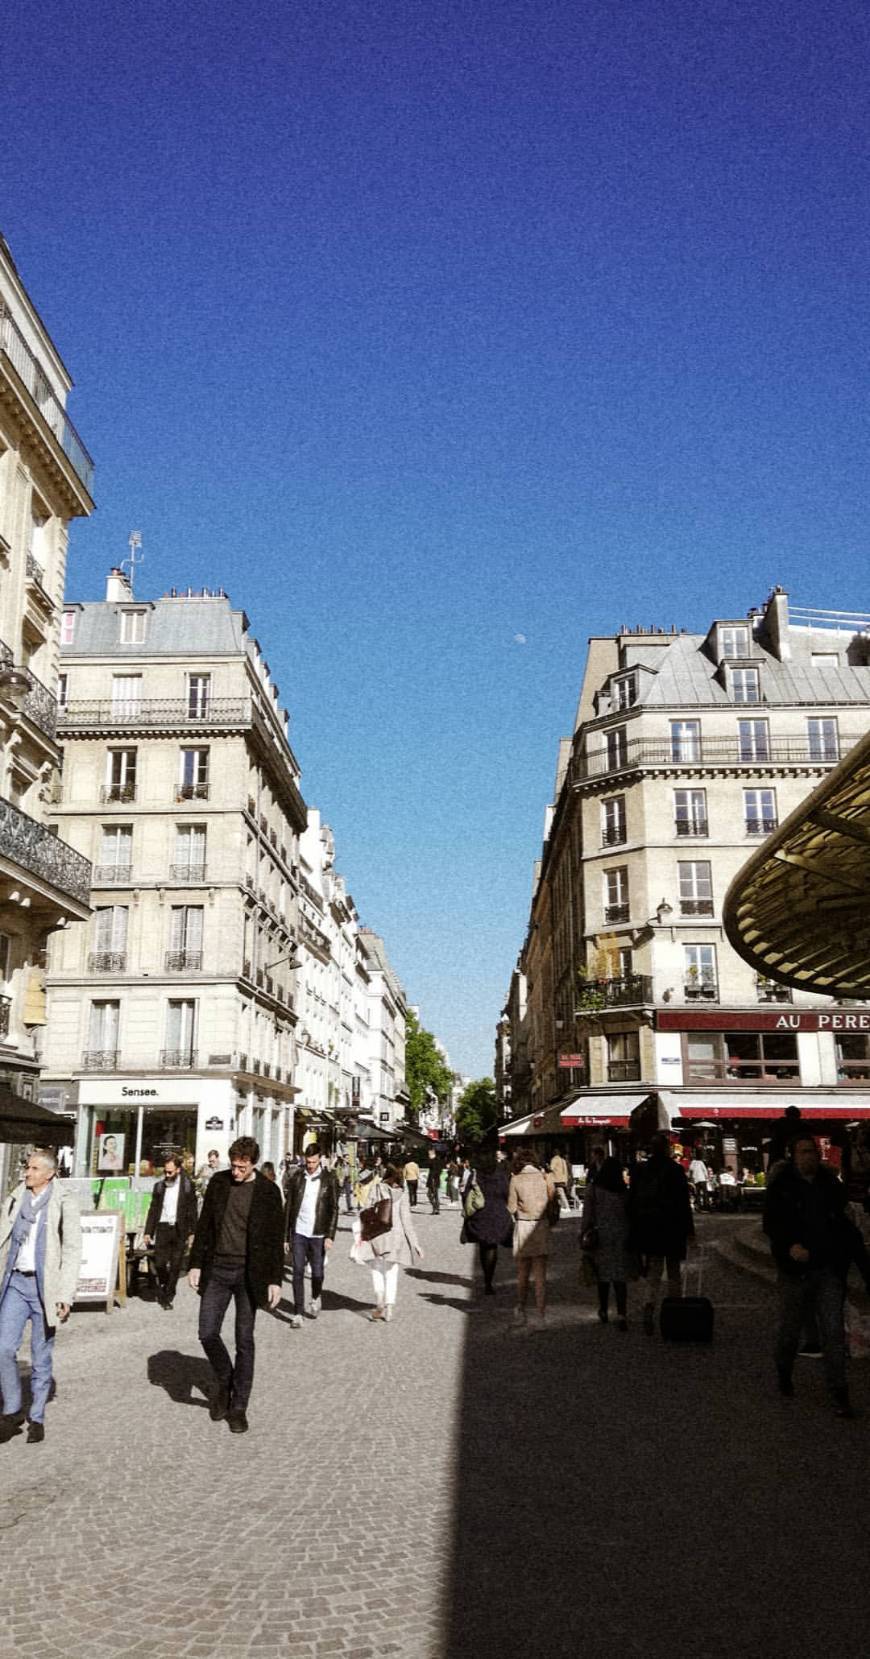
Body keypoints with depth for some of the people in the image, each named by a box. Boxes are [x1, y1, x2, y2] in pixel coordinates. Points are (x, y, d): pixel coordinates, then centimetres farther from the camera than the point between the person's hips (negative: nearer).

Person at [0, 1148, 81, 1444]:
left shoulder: (64, 1201, -7)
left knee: (41, 1357, 6)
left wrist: (66, 1295, -12)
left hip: (44, 1285, -3)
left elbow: (72, 1250, -8)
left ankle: (37, 1419, 21)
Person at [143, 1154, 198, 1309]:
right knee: (159, 1263, -4)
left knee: (175, 1266, 2)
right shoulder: (159, 1186, 7)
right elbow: (153, 1210, 10)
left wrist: (192, 1233, -4)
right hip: (162, 1228, 1)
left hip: (180, 1230, -1)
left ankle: (168, 1296, 15)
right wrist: (148, 1232, 6)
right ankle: (163, 1288, 23)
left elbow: (192, 1210, 0)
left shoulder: (187, 1185, 0)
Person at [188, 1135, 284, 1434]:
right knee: (207, 1334, -1)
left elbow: (276, 1238, -2)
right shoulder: (218, 1182, 2)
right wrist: (196, 1264, 4)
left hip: (249, 1272, -2)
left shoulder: (268, 1191, -5)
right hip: (217, 1269, 3)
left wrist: (275, 1279, -5)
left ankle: (238, 1407, 16)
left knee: (244, 1341, 4)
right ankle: (225, 1383, 26)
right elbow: (204, 1225, 8)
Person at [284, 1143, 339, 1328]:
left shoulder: (329, 1179, -4)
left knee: (317, 1272, 7)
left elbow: (334, 1209, -3)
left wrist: (330, 1236, -10)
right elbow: (289, 1206, 6)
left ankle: (315, 1299, 36)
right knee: (298, 1272, -2)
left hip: (318, 1234, -1)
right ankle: (297, 1313, 5)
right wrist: (286, 1235, 4)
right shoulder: (297, 1177, 1)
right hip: (298, 1232, 1)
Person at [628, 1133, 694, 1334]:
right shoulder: (675, 1170, -10)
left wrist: (635, 1228, 11)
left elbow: (632, 1201, 5)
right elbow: (683, 1202, -9)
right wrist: (689, 1229, -2)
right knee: (674, 1274, 13)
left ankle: (649, 1308, -14)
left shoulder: (639, 1170, 2)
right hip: (672, 1228, -3)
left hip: (647, 1228, 3)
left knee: (653, 1274, 7)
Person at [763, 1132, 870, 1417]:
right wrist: (789, 1246, -28)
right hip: (795, 1271, -2)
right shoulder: (781, 1187, -3)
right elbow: (771, 1224, -10)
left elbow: (847, 1227, 9)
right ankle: (783, 1373, 35)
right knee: (790, 1327, 10)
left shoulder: (831, 1186, 5)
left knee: (833, 1331, -2)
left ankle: (839, 1394, 5)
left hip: (829, 1271, 2)